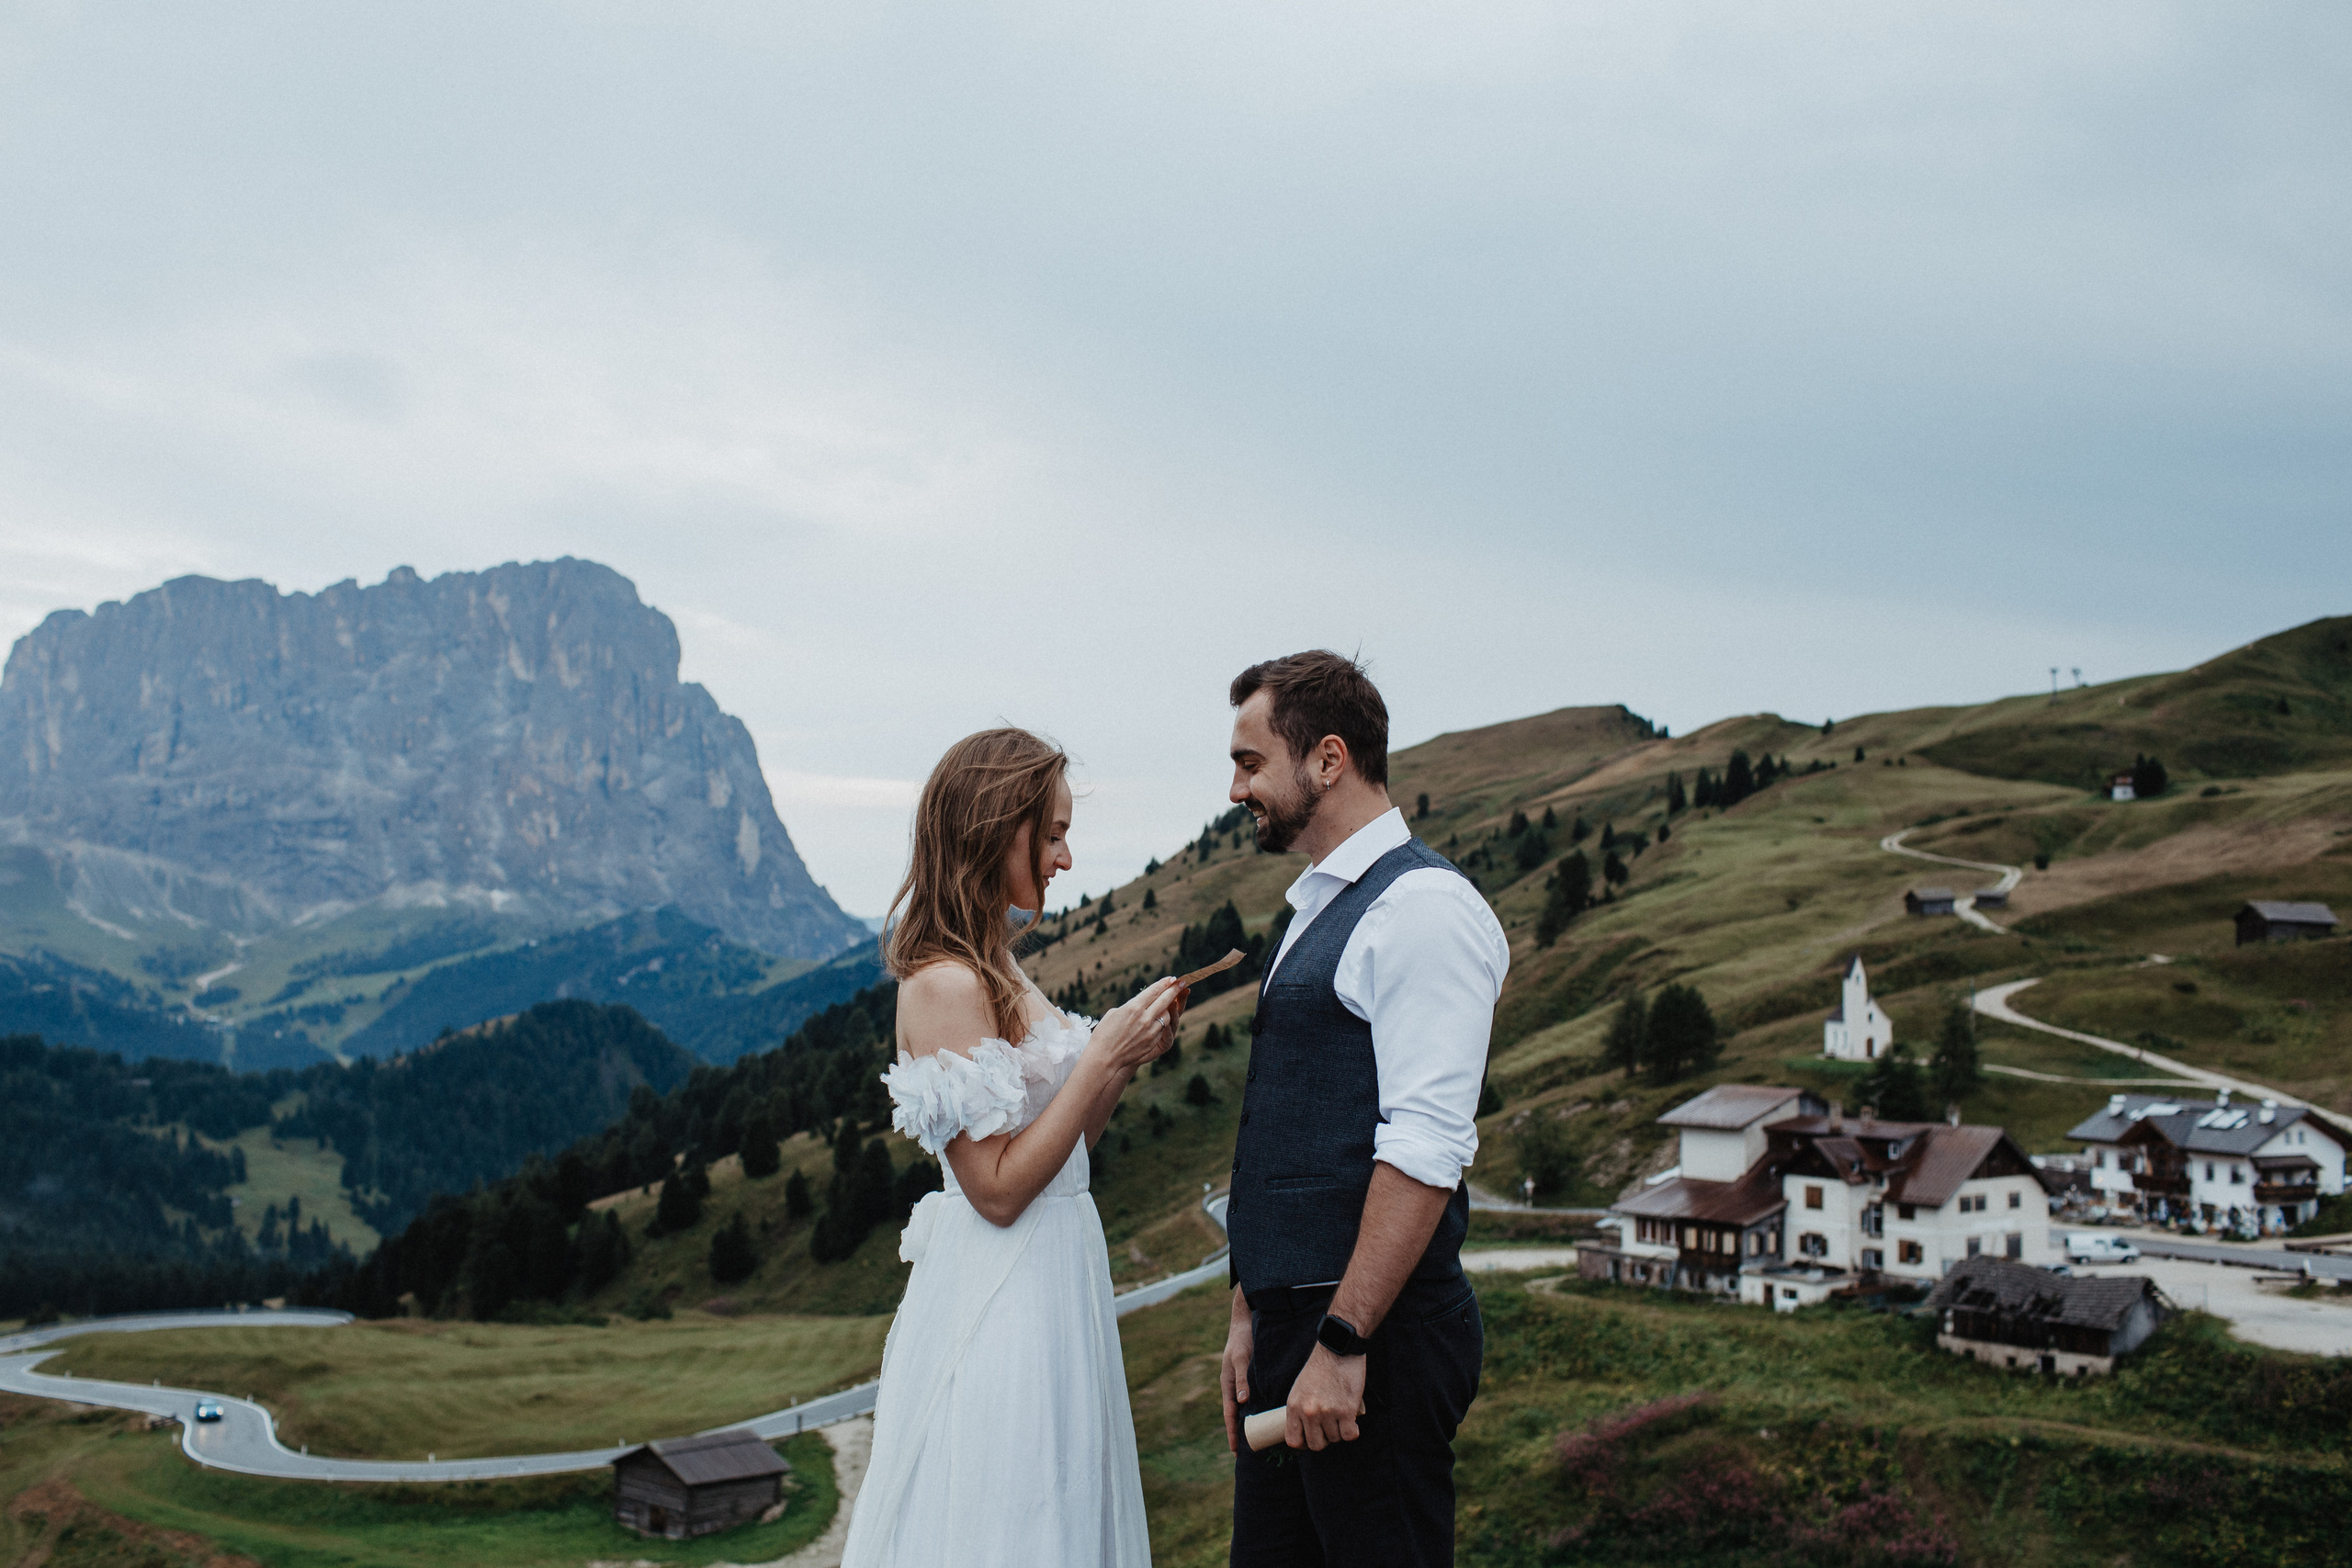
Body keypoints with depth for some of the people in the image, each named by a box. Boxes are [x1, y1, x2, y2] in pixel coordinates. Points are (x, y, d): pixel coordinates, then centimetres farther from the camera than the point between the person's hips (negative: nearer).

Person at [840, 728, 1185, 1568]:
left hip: (1050, 1279, 9)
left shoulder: (997, 971, 9)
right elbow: (1000, 1188, -20)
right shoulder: (945, 983, -19)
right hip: (1001, 1297, -9)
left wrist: (1126, 1060, 1)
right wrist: (1102, 1055, -19)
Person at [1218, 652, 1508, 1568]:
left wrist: (1342, 1344, -22)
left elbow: (1425, 1151, -21)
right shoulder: (1316, 910, 16)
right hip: (1288, 1322, 9)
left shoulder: (1423, 907, -14)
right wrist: (1252, 1313, 17)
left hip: (1374, 1343, -9)